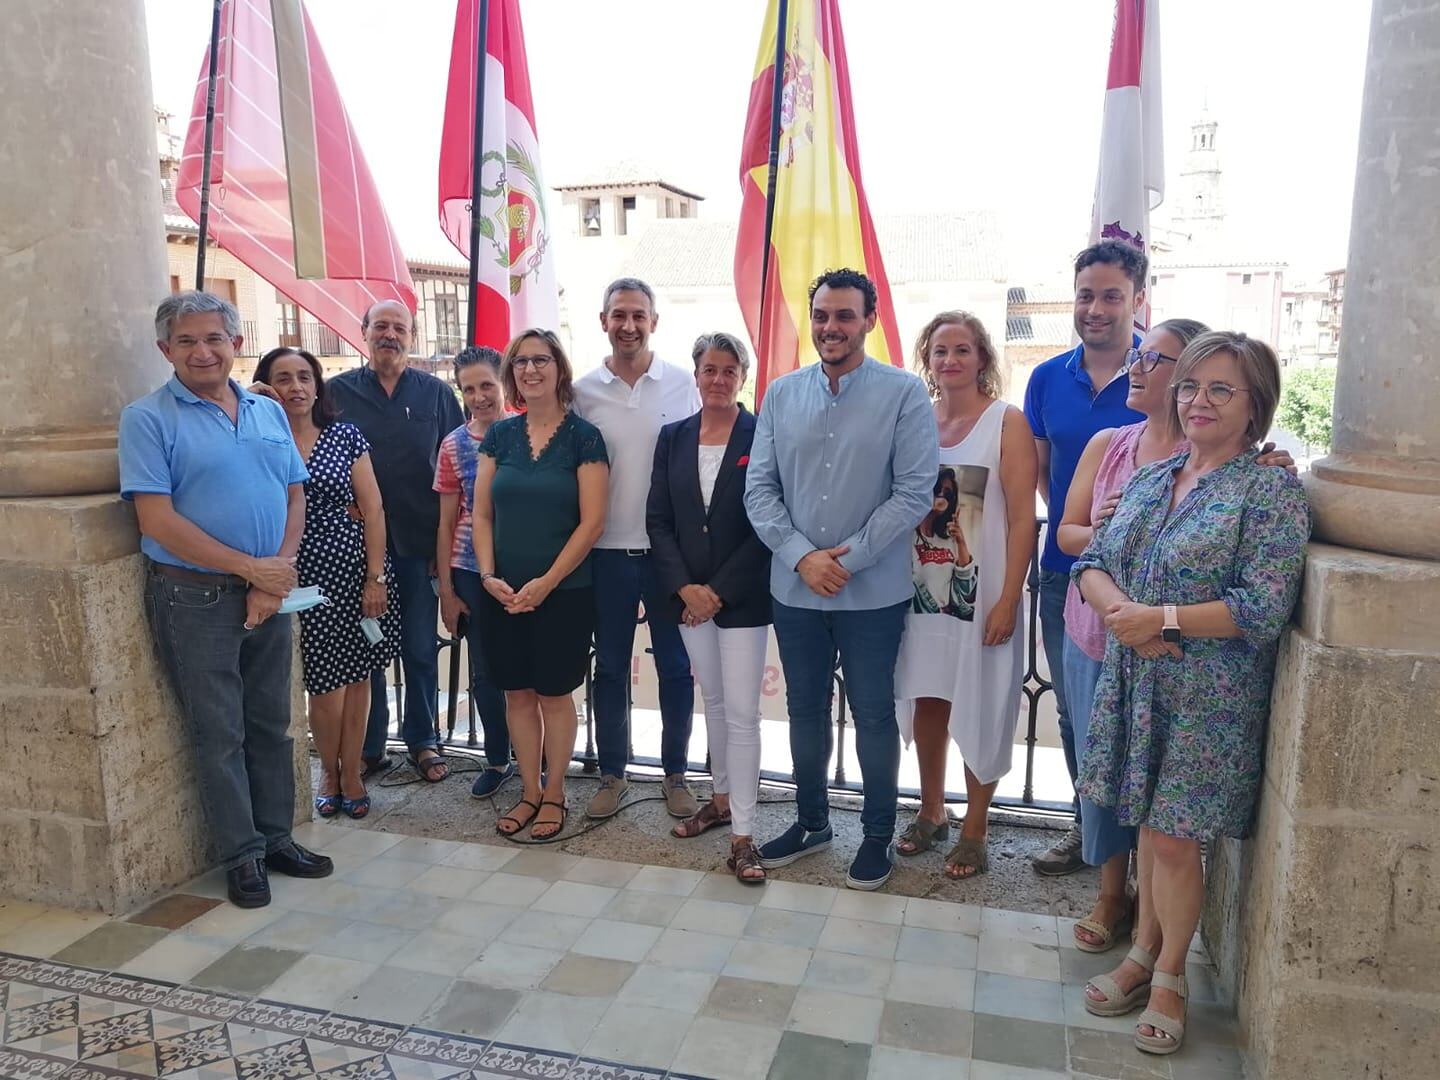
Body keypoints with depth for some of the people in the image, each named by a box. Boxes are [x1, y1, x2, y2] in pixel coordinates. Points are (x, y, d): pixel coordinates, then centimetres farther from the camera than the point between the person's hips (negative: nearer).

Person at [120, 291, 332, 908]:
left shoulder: (269, 412, 10)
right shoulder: (147, 419, -6)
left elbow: (295, 498, 9)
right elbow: (158, 519, -13)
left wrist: (278, 570, -7)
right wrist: (249, 567, -15)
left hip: (269, 595, 5)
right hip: (194, 596, -4)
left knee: (271, 725, 13)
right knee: (220, 734, 5)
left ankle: (276, 837, 26)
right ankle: (242, 855, 17)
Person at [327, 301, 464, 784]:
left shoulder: (436, 394, 5)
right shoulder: (338, 392, 3)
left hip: (419, 543, 0)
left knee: (420, 649, 9)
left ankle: (423, 740, 24)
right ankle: (369, 746, 23)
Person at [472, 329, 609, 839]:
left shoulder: (583, 437, -6)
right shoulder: (499, 434, 6)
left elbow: (591, 521, -10)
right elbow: (482, 514, 6)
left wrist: (545, 583, -14)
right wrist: (488, 575, -7)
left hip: (563, 592, -3)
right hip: (502, 593, 4)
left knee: (554, 695, 6)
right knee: (517, 694, 11)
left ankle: (554, 794, 23)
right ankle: (529, 791, 26)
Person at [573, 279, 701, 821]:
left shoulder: (682, 383, -1)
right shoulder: (583, 391, 1)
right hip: (608, 552, 1)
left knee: (676, 667, 8)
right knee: (610, 667, 12)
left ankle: (676, 774, 24)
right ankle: (612, 773, 27)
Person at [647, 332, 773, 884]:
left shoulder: (762, 437, -6)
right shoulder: (673, 438, 6)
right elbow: (658, 520, 4)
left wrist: (719, 590, -12)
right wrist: (685, 587, -8)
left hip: (742, 597, -4)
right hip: (688, 595, 4)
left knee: (741, 712, -3)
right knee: (713, 702, 17)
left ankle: (742, 834, 4)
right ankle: (723, 798, 34)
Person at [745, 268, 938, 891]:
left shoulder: (904, 393, -7)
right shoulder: (781, 394, 4)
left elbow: (914, 492, -11)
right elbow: (759, 488, 2)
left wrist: (849, 559, -14)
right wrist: (802, 556, -11)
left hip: (873, 592, -3)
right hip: (795, 587, 4)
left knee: (873, 715, 9)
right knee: (805, 710, 16)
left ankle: (877, 835, 28)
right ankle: (811, 822, 36)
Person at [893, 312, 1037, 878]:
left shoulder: (1007, 422, -5)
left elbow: (1022, 519, -9)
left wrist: (1008, 601, -15)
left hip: (981, 592, -4)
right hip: (921, 587, 4)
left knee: (980, 713, 4)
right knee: (926, 699, 12)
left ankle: (974, 830, 20)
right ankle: (930, 812, 31)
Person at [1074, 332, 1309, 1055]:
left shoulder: (1271, 492, -11)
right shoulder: (1150, 478, 8)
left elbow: (1262, 610, -18)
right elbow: (1092, 562, 5)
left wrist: (1162, 618, -19)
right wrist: (1123, 612, -15)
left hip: (1209, 697, -5)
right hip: (1135, 684, 5)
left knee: (1173, 839, 2)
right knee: (1149, 825, 16)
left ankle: (1169, 975, 25)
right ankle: (1144, 954, 34)